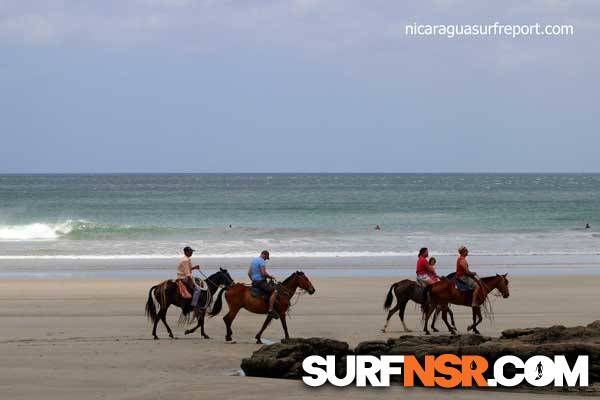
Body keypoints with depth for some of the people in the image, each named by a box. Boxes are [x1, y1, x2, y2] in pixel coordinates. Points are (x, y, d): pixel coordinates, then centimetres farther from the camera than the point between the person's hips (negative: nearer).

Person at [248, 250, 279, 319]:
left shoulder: (253, 261, 18)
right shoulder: (262, 261, -12)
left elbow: (249, 273, 23)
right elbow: (263, 273, -22)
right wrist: (270, 277, -6)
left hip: (254, 282, 10)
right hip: (260, 281, -10)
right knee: (274, 291, -20)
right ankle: (270, 310, -29)